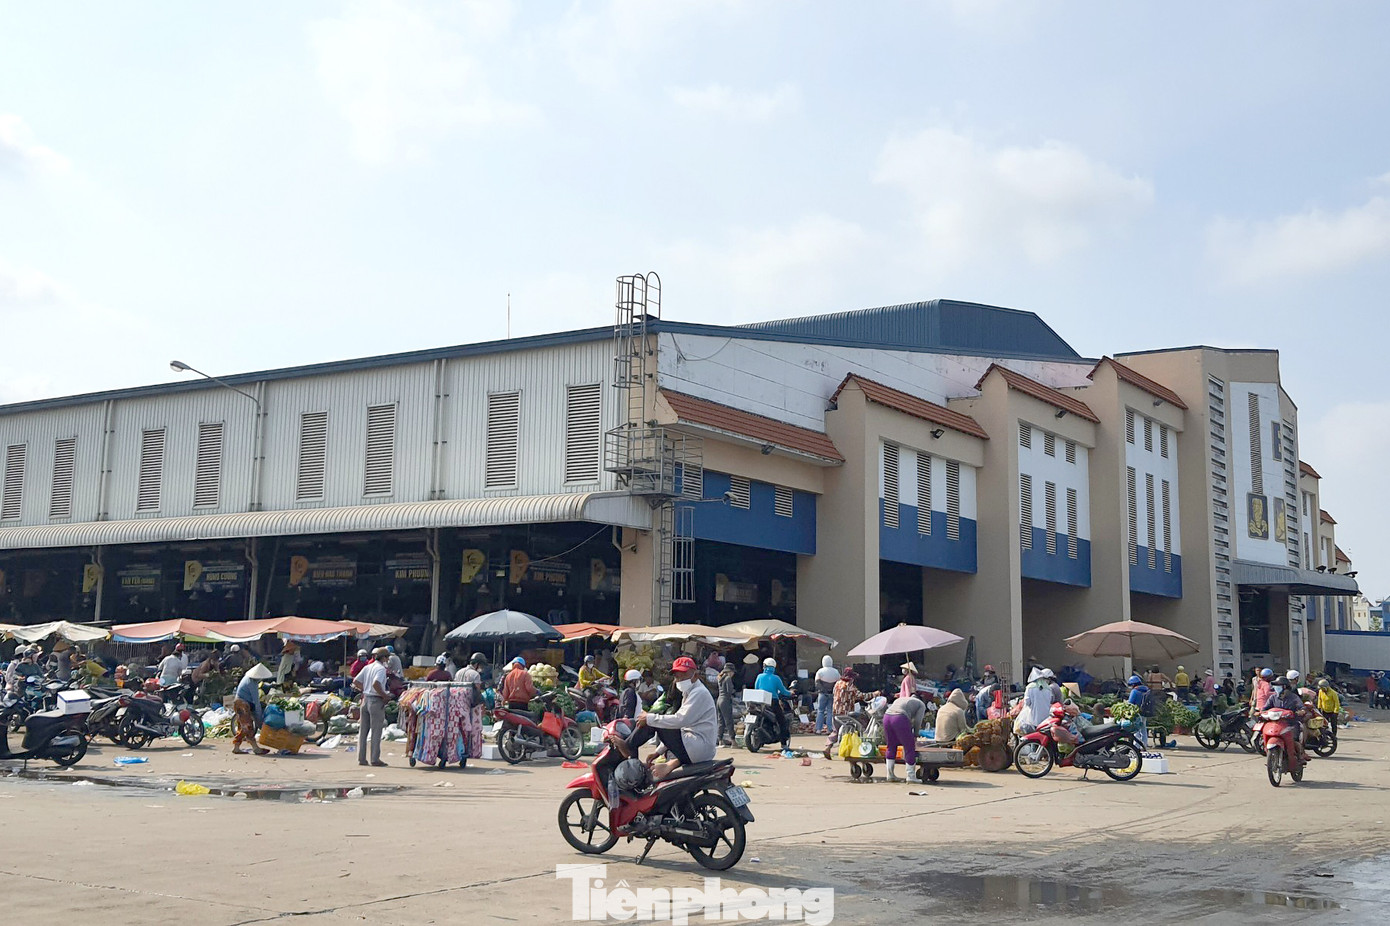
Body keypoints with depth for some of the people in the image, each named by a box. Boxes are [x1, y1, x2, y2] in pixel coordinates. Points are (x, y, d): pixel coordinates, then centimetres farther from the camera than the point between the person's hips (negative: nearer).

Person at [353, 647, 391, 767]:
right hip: (376, 700, -8)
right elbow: (376, 684, -25)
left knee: (363, 730, 11)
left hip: (365, 699, 8)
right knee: (376, 731, -2)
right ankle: (375, 759, 0)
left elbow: (356, 682, 12)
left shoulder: (367, 667, 13)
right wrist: (385, 696, -16)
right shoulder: (381, 668, -11)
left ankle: (361, 758, 14)